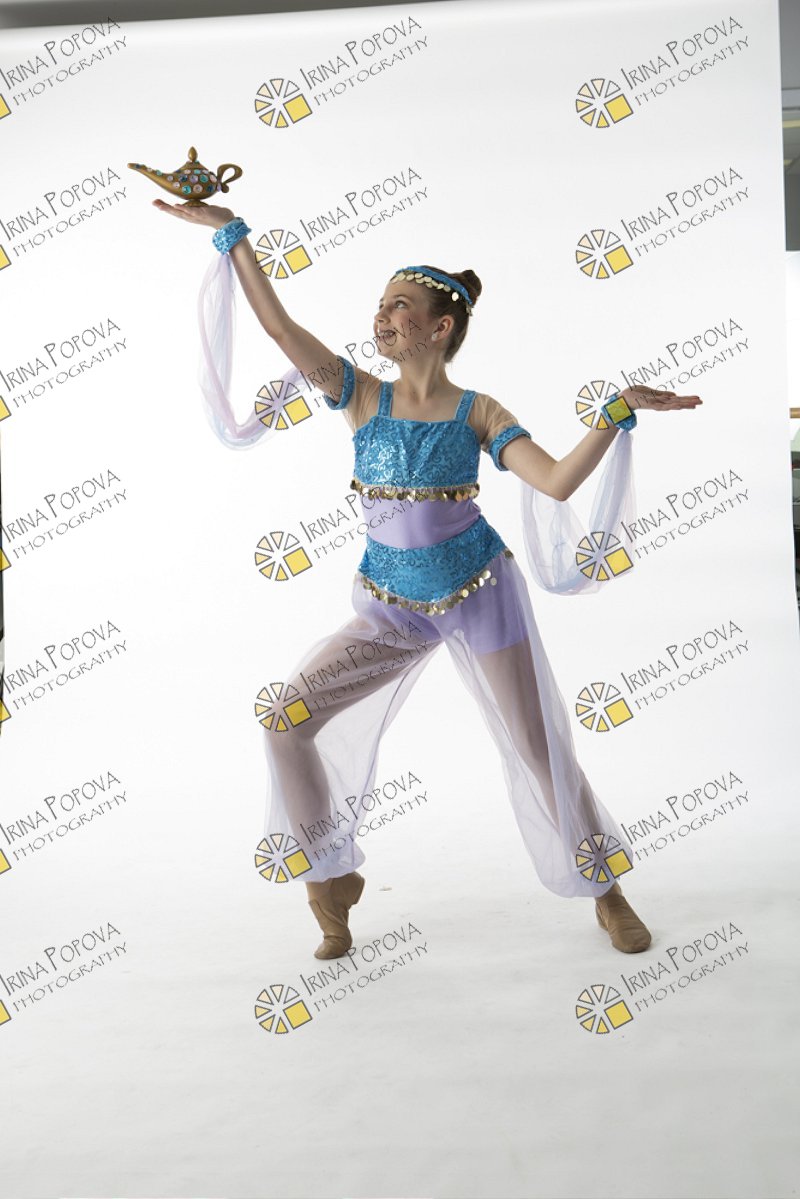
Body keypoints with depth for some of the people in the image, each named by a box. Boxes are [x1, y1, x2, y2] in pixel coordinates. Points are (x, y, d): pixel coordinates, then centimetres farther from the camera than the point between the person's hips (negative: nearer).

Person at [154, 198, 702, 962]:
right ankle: (332, 879, 10)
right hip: (391, 608, 2)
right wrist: (231, 233, -10)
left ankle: (607, 892, 28)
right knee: (286, 716, -9)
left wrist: (617, 413, -22)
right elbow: (278, 324, -8)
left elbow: (558, 482, -15)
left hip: (480, 596, -2)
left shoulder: (477, 413, -5)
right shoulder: (362, 395, -1)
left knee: (537, 750, 4)